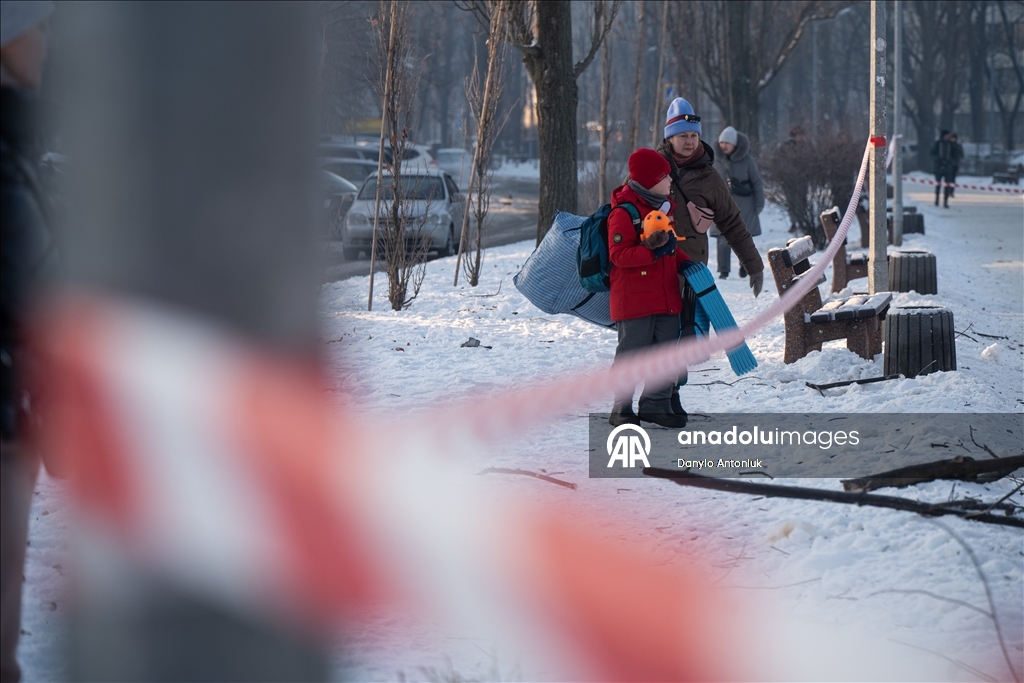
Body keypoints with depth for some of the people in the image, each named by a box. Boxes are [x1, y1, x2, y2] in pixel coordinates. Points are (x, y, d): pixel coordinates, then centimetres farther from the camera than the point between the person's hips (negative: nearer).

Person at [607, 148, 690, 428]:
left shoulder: (663, 208, 13)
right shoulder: (623, 213, -15)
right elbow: (618, 254, -21)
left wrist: (686, 263, 7)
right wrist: (654, 252, -27)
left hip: (666, 298, 8)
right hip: (633, 299, -8)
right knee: (631, 353, -2)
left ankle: (657, 403, 20)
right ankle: (621, 408, 7)